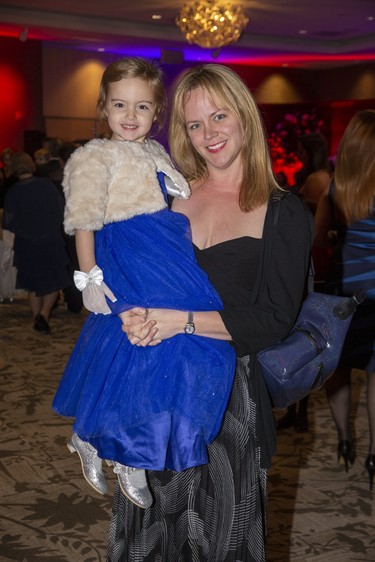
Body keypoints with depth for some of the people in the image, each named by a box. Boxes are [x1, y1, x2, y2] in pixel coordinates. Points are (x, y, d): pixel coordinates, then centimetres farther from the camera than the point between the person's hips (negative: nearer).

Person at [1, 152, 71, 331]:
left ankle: (37, 317, 20)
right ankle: (44, 313, -11)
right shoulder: (46, 185, -8)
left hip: (26, 245, 1)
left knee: (33, 285, 17)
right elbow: (61, 210, 1)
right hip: (51, 241, -1)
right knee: (54, 282, 9)